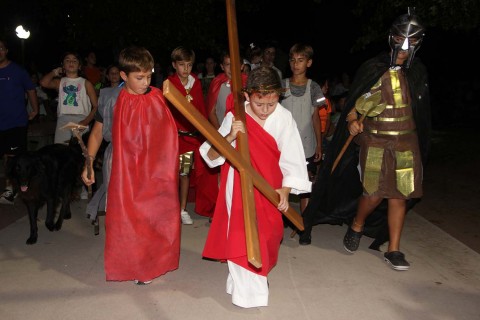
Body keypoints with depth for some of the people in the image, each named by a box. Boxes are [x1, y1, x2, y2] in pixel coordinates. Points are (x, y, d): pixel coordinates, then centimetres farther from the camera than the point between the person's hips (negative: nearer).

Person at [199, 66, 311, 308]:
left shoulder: (284, 118, -12)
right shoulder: (235, 117, -11)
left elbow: (292, 159, -6)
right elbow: (211, 157, -11)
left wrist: (285, 190, -15)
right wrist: (230, 137, -27)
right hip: (239, 187, -1)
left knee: (267, 236, 14)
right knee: (240, 238, -1)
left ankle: (258, 276, 41)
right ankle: (248, 291, 17)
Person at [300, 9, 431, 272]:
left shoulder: (417, 72, 7)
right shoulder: (373, 68, -4)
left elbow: (421, 110, 16)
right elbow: (353, 102, -3)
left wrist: (420, 146, 16)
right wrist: (352, 121, -24)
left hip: (406, 142, 4)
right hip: (374, 140, -3)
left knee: (399, 196, 2)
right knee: (374, 193, -9)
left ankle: (393, 250, 14)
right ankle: (356, 226, 23)